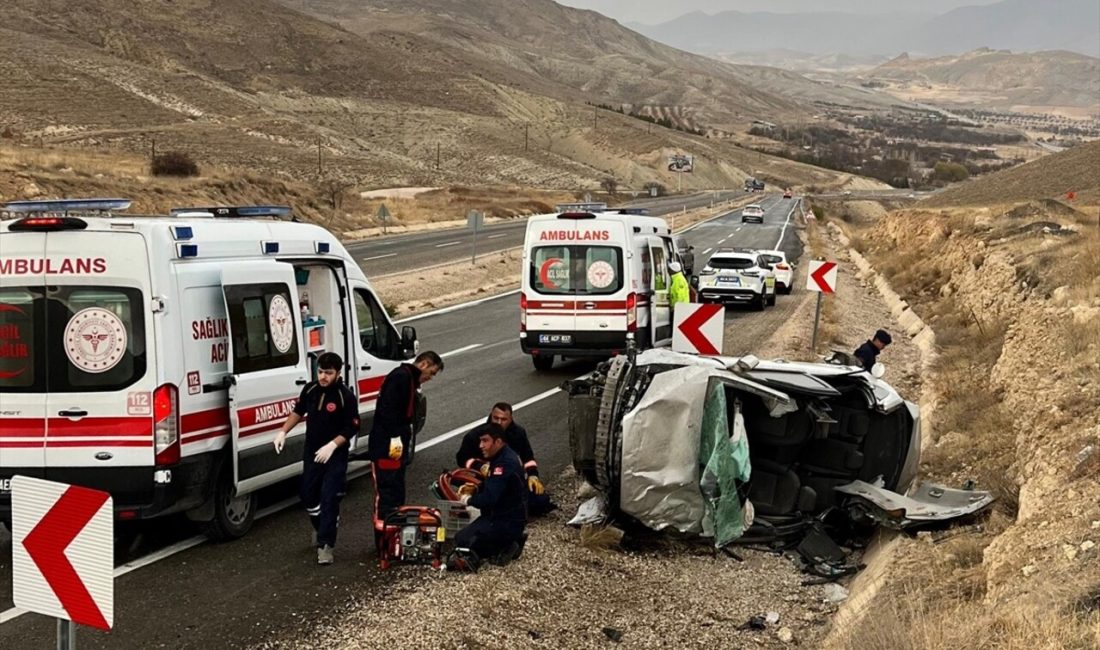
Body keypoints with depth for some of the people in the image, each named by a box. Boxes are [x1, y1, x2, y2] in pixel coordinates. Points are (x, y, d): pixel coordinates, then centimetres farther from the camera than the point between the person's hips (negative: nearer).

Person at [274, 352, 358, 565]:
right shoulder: (310, 389, -1)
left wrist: (332, 445, -25)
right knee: (308, 496, 16)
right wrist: (283, 432, 5)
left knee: (329, 500, -7)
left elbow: (352, 428, -15)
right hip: (311, 454, 6)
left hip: (335, 457, -6)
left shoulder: (346, 397, -17)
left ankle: (325, 545, -3)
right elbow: (298, 411, 15)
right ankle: (321, 527, 42)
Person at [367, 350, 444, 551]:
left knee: (396, 491, 14)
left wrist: (404, 443, 17)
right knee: (387, 491, -8)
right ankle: (383, 539, -7)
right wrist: (395, 437, -26)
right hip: (386, 446, -11)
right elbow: (388, 408, -23)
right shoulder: (401, 377, -11)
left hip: (396, 447, 11)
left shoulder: (408, 380, 21)